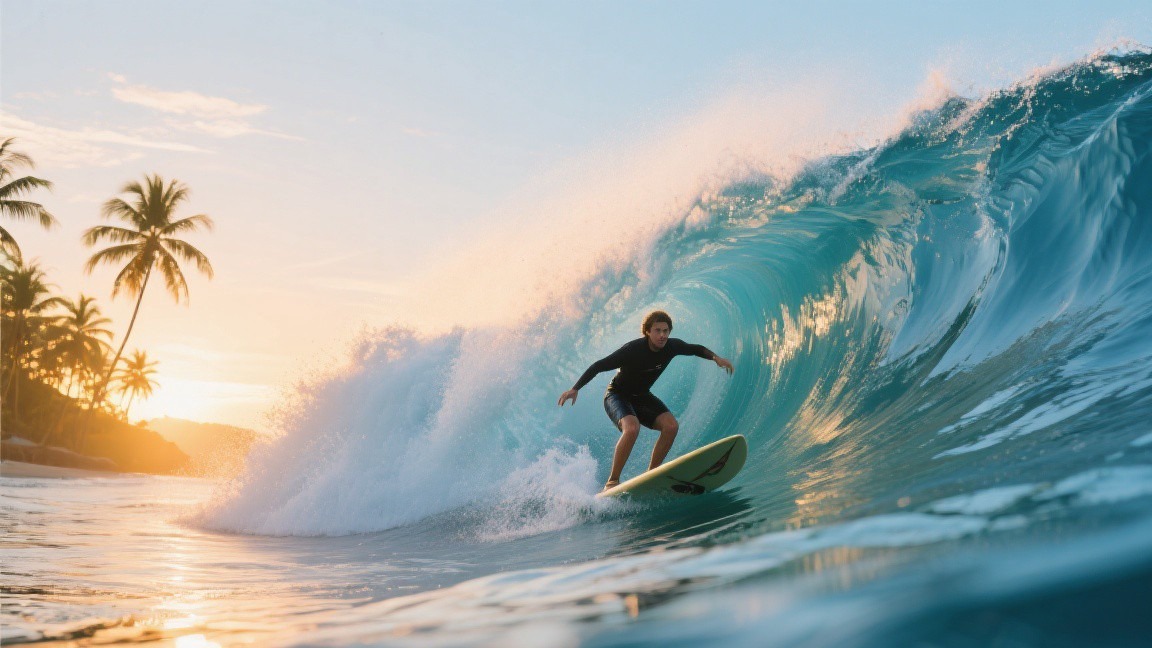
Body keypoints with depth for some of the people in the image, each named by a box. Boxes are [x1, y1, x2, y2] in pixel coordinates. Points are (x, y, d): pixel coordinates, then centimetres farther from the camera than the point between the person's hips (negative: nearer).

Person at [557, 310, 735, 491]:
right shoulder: (633, 349, -27)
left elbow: (696, 349, 9)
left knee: (671, 426, -16)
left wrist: (715, 357, -9)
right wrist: (575, 389, -26)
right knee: (632, 429, -34)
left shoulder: (672, 346, -11)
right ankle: (612, 481, -23)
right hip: (617, 396, -6)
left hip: (642, 397, 6)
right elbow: (599, 366, -23)